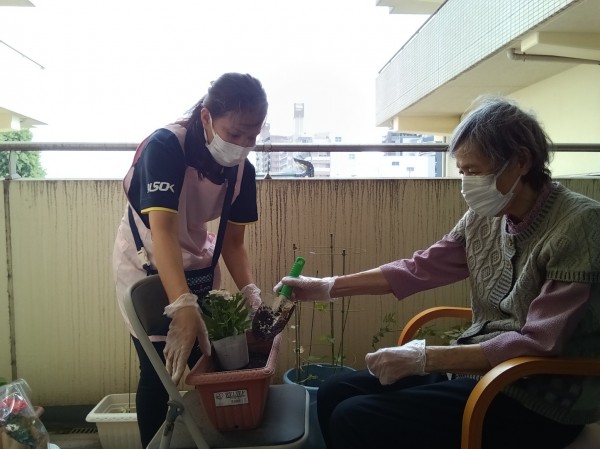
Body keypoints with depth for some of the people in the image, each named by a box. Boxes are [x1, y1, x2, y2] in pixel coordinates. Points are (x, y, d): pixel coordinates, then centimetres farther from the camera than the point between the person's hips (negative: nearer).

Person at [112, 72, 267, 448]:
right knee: (160, 371, -1)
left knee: (201, 365, 7)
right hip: (147, 266, -4)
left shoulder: (243, 170, -11)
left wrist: (251, 293, -21)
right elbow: (162, 228, -38)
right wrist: (183, 307, -49)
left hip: (198, 265, 5)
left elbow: (233, 241, -6)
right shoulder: (165, 146, -27)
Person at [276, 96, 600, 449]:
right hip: (480, 367, 7)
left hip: (542, 398, -6)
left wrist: (424, 358, -25)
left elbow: (539, 344, -23)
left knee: (355, 420, -17)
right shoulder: (485, 218, 1)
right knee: (335, 394, 0)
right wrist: (326, 287, 1)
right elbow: (419, 269, 4)